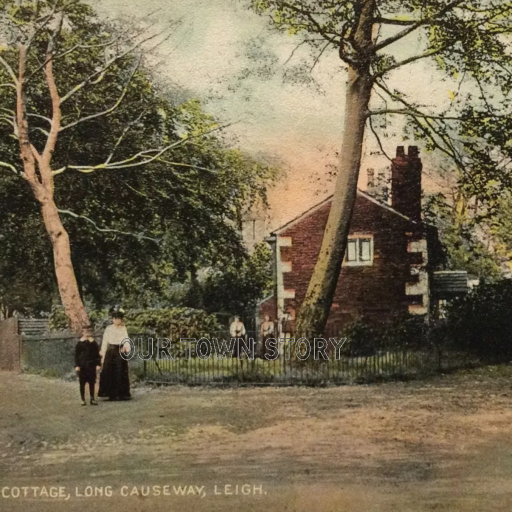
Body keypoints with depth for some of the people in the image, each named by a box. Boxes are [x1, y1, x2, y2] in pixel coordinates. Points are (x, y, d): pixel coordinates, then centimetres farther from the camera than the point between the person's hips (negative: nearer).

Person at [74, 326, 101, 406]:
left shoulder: (94, 344, 4)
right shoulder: (80, 344, -2)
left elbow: (98, 355, 7)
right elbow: (76, 355, 0)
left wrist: (98, 364, 0)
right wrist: (77, 365, -6)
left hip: (92, 366, 2)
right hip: (82, 366, -2)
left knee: (92, 383, 5)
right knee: (82, 383, 3)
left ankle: (92, 399, 13)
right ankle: (83, 400, 11)